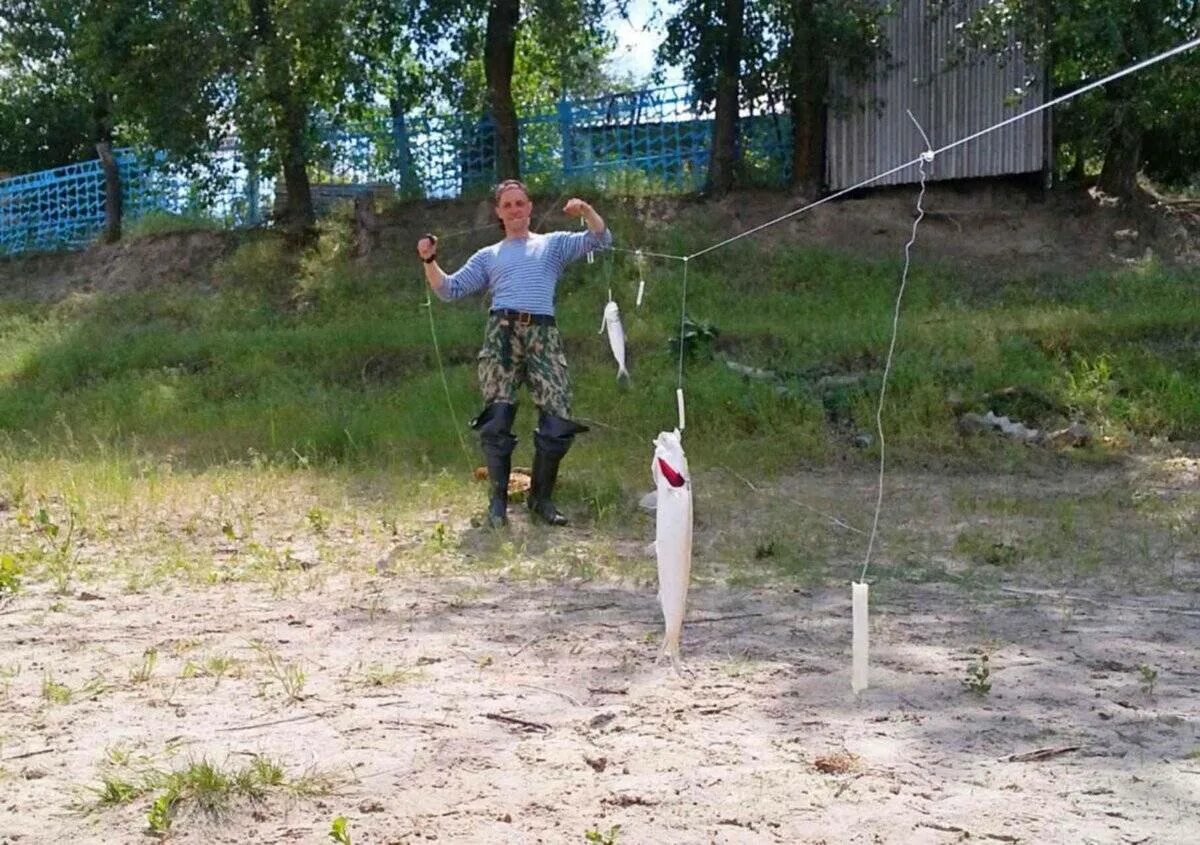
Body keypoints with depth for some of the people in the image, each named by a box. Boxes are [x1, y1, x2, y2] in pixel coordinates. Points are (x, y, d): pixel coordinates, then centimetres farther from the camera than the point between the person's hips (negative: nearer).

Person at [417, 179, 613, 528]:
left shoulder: (554, 243, 24)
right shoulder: (487, 256, 25)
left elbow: (601, 240, 12)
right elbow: (448, 289, 17)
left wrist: (586, 210, -5)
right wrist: (430, 261, 1)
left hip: (543, 335, 0)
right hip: (501, 333, 0)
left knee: (558, 422, -9)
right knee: (496, 422, -8)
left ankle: (541, 498, 5)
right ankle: (497, 501, 2)